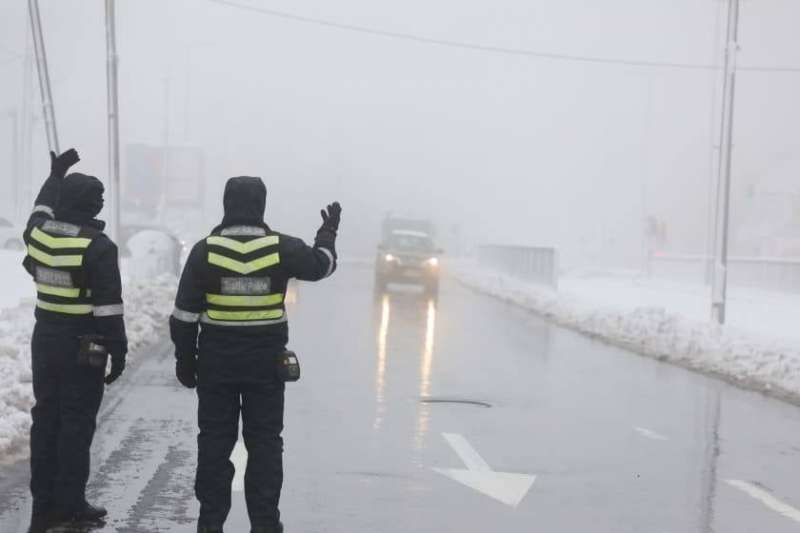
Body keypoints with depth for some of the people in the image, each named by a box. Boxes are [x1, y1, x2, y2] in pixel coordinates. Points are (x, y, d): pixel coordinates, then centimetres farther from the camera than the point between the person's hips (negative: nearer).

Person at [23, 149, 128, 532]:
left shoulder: (37, 233, 2)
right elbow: (108, 306, -17)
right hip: (84, 346, -6)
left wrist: (55, 175, 38)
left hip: (45, 339, 6)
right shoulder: (98, 247, -17)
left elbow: (40, 210, 28)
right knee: (76, 423, 2)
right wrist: (118, 350, -12)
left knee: (46, 418, 13)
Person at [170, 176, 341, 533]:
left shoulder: (205, 250, -7)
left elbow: (185, 313, -3)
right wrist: (328, 232, 32)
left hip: (216, 362, 0)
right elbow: (321, 264, 13)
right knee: (264, 443, 8)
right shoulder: (282, 248, -7)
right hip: (266, 363, 0)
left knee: (215, 442, 8)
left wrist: (185, 359, 7)